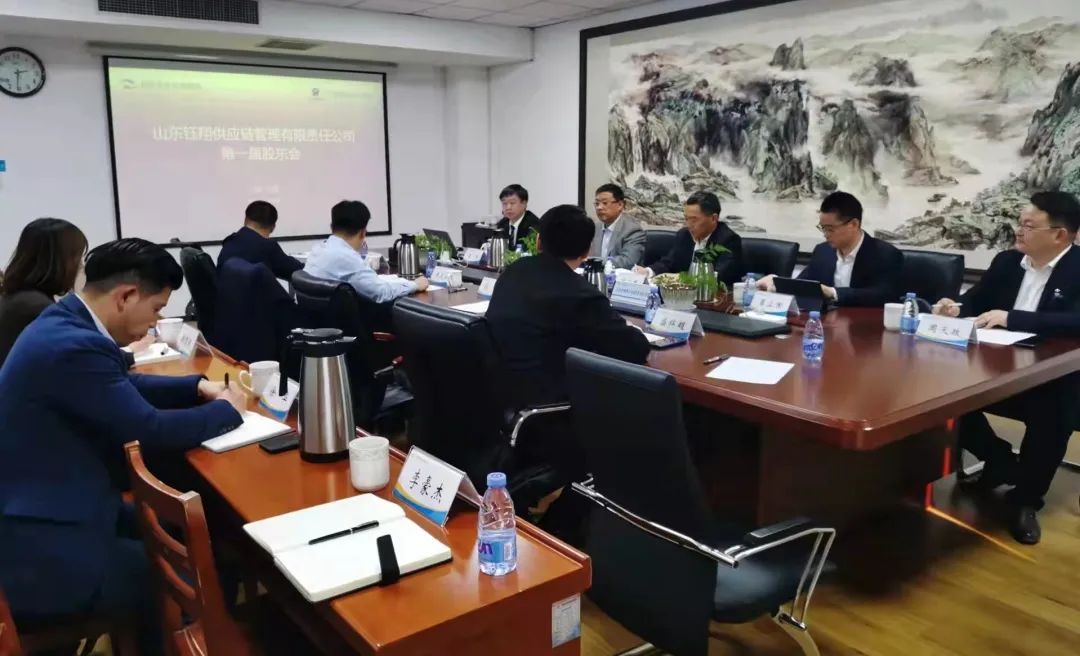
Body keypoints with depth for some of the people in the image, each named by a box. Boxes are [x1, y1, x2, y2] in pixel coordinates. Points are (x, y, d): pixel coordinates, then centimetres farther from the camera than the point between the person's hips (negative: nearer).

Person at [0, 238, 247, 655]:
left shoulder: (64, 323, 4)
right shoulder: (75, 346, -27)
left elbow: (124, 387, 20)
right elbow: (152, 430, -21)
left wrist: (197, 387, 10)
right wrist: (227, 409, -5)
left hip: (44, 509, 10)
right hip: (39, 552, -10)